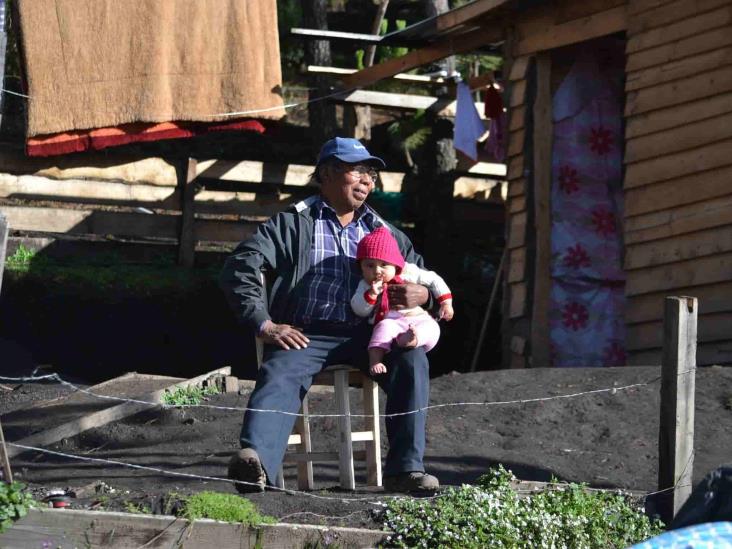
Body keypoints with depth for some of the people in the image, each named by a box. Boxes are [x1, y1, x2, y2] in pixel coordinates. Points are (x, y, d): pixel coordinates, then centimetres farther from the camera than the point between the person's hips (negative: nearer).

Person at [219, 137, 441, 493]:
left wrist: (421, 295, 2)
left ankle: (405, 469, -31)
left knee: (412, 360, -28)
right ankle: (255, 461, -60)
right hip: (306, 335, -3)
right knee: (279, 375, -35)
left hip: (366, 335, 3)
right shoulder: (292, 224, 15)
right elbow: (239, 267, 4)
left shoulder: (384, 233, 28)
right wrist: (265, 324, -10)